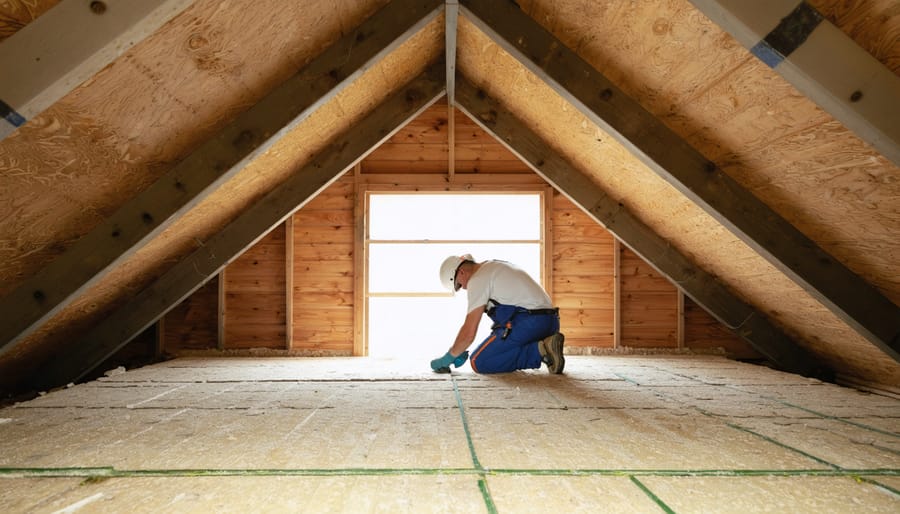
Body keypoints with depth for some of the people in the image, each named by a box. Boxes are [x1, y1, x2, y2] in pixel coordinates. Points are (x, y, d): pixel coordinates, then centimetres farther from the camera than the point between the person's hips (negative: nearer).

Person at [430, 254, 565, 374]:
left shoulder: (477, 279, -3)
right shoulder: (495, 266, 25)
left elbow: (468, 332, -8)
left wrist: (447, 359, 8)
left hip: (528, 323, -10)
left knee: (478, 362, -4)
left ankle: (539, 350, -14)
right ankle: (544, 347, 3)